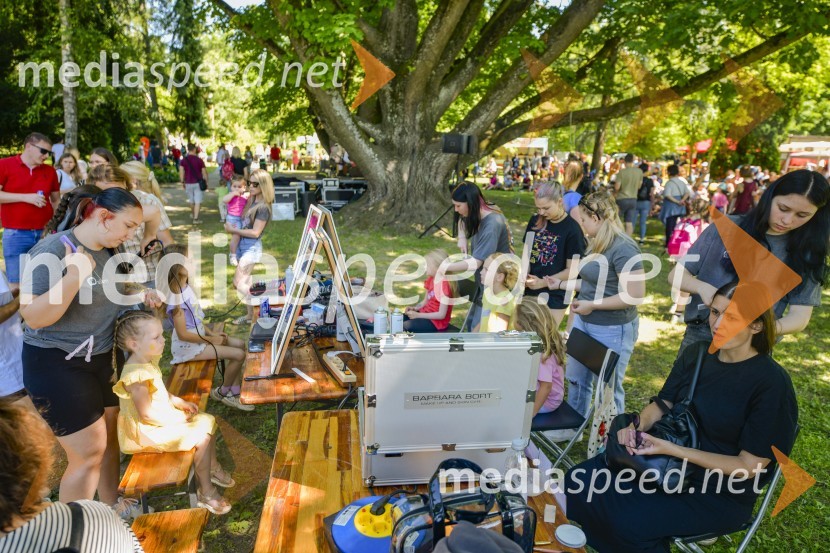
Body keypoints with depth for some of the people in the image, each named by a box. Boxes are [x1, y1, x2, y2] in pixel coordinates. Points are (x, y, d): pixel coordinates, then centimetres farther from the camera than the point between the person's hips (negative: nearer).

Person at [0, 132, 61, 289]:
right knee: (16, 284, -2)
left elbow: (56, 200, 18)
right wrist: (25, 197, -16)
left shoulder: (50, 170, 10)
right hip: (15, 234, -3)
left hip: (44, 233, 4)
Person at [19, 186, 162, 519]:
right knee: (88, 453, -1)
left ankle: (111, 504, 40)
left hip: (102, 357, 8)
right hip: (57, 365, -8)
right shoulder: (53, 250, -21)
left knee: (111, 435, 19)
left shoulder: (110, 251, 2)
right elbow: (34, 318, -27)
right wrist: (74, 275, -38)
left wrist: (140, 294, 2)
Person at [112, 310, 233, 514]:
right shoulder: (136, 375, -29)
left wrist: (180, 402, 5)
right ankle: (205, 492, -2)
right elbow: (147, 414, -28)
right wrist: (179, 418, -19)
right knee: (202, 435, -17)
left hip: (165, 418, 10)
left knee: (208, 421, 8)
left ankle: (212, 467, 28)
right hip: (149, 431, -10)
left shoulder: (149, 361, 3)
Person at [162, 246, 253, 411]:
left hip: (199, 335, 10)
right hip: (188, 346, -9)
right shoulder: (176, 299, -27)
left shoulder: (186, 288, 2)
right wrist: (210, 339, -15)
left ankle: (235, 392, 12)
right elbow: (183, 334, -24)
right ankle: (222, 392, 10)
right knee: (239, 355, -14)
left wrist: (211, 333, 5)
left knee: (240, 345, 8)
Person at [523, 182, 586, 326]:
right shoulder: (535, 221, 3)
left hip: (555, 296, -5)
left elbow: (572, 270, -11)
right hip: (530, 290, 5)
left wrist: (543, 283, -19)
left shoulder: (572, 229, -12)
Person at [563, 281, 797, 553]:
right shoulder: (696, 354, 1)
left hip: (720, 493, -5)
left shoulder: (772, 383, -17)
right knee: (578, 482, -12)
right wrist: (638, 425, -15)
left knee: (627, 520, -28)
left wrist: (671, 449, -25)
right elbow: (661, 404, 8)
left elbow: (748, 466, -16)